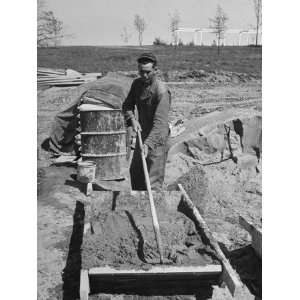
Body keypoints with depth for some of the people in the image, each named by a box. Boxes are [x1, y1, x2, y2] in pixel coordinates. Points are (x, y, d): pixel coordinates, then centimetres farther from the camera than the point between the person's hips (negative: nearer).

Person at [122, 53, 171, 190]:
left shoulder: (161, 91, -24)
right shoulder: (137, 83, 0)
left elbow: (159, 122, -30)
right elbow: (127, 105, 6)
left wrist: (148, 144, -39)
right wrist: (132, 119, -15)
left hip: (156, 138, -8)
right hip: (142, 134, 8)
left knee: (153, 180, -7)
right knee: (135, 172, 24)